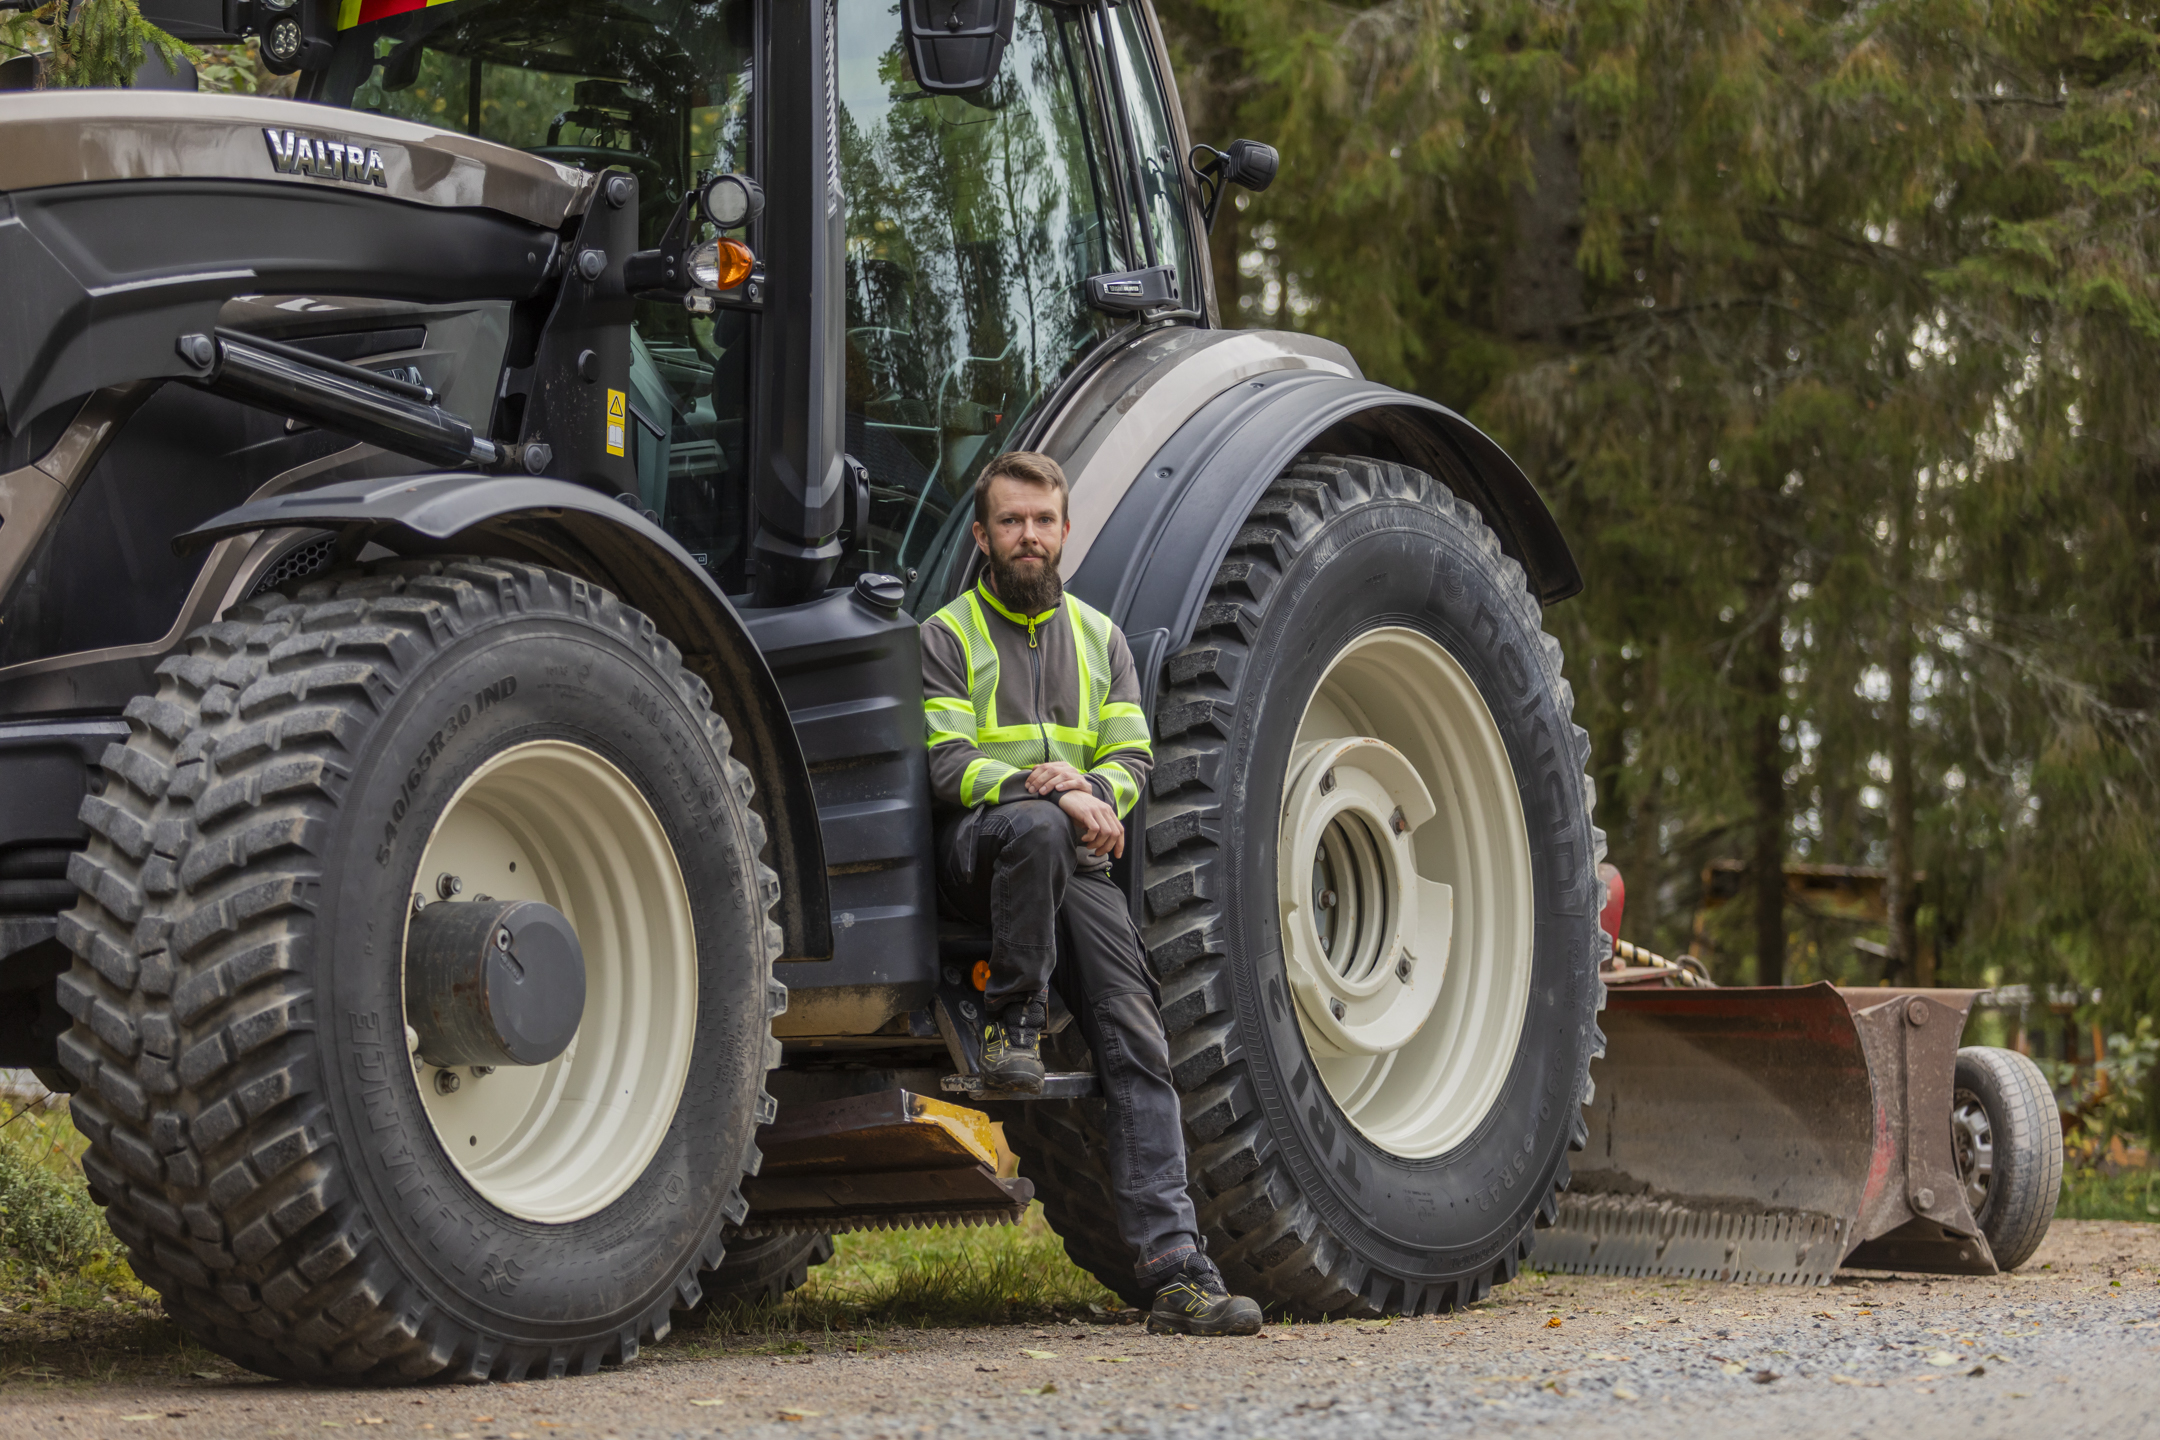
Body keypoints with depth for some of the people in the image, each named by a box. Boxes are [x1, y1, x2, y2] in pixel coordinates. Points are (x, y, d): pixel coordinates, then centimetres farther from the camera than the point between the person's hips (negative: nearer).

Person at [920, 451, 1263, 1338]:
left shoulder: (1098, 636, 21)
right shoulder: (947, 636, 7)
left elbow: (1132, 757, 12)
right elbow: (949, 765, -6)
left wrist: (1093, 789, -12)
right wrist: (1052, 793, -21)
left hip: (1079, 866, 4)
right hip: (976, 852, -3)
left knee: (1138, 1046, -13)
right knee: (1035, 826, -40)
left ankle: (1174, 1267, -19)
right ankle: (1012, 1023, -22)